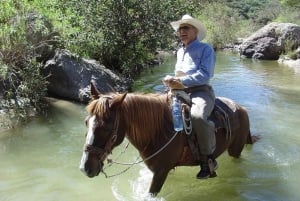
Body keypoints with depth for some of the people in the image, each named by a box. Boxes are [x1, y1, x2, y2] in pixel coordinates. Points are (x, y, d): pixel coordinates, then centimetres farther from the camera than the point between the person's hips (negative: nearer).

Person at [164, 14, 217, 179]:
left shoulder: (205, 49, -1)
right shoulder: (180, 52, 21)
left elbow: (204, 75, -14)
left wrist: (181, 80, -21)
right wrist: (172, 79, 7)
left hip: (200, 91, -8)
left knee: (197, 117, -38)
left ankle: (208, 159, -20)